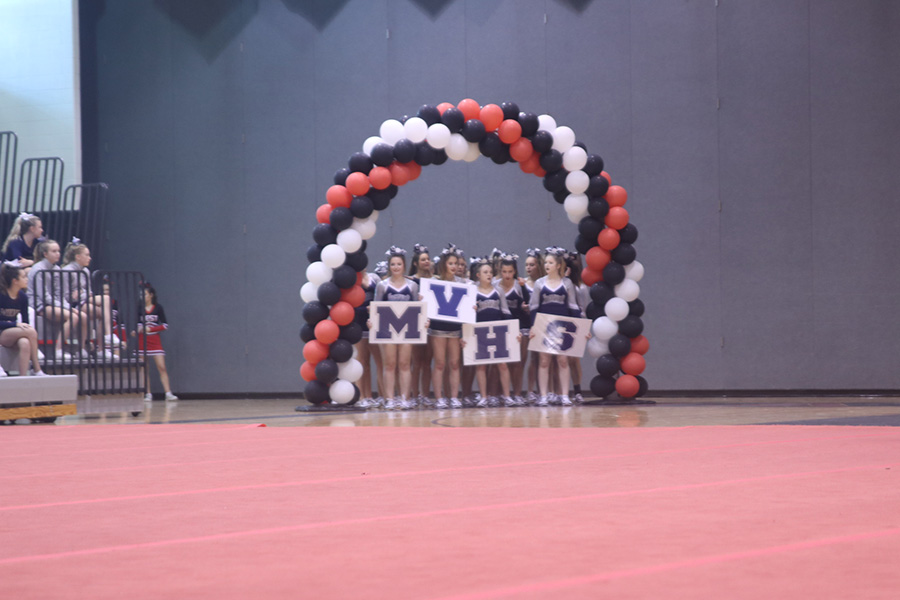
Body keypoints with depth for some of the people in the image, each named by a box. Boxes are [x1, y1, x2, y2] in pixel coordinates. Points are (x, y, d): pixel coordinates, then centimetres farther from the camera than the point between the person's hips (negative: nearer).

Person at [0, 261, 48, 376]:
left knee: (25, 343, -34)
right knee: (31, 332, -30)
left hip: (15, 334, 4)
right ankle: (36, 370, -24)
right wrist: (16, 325, -26)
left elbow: (25, 322, 9)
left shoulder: (22, 297, 3)